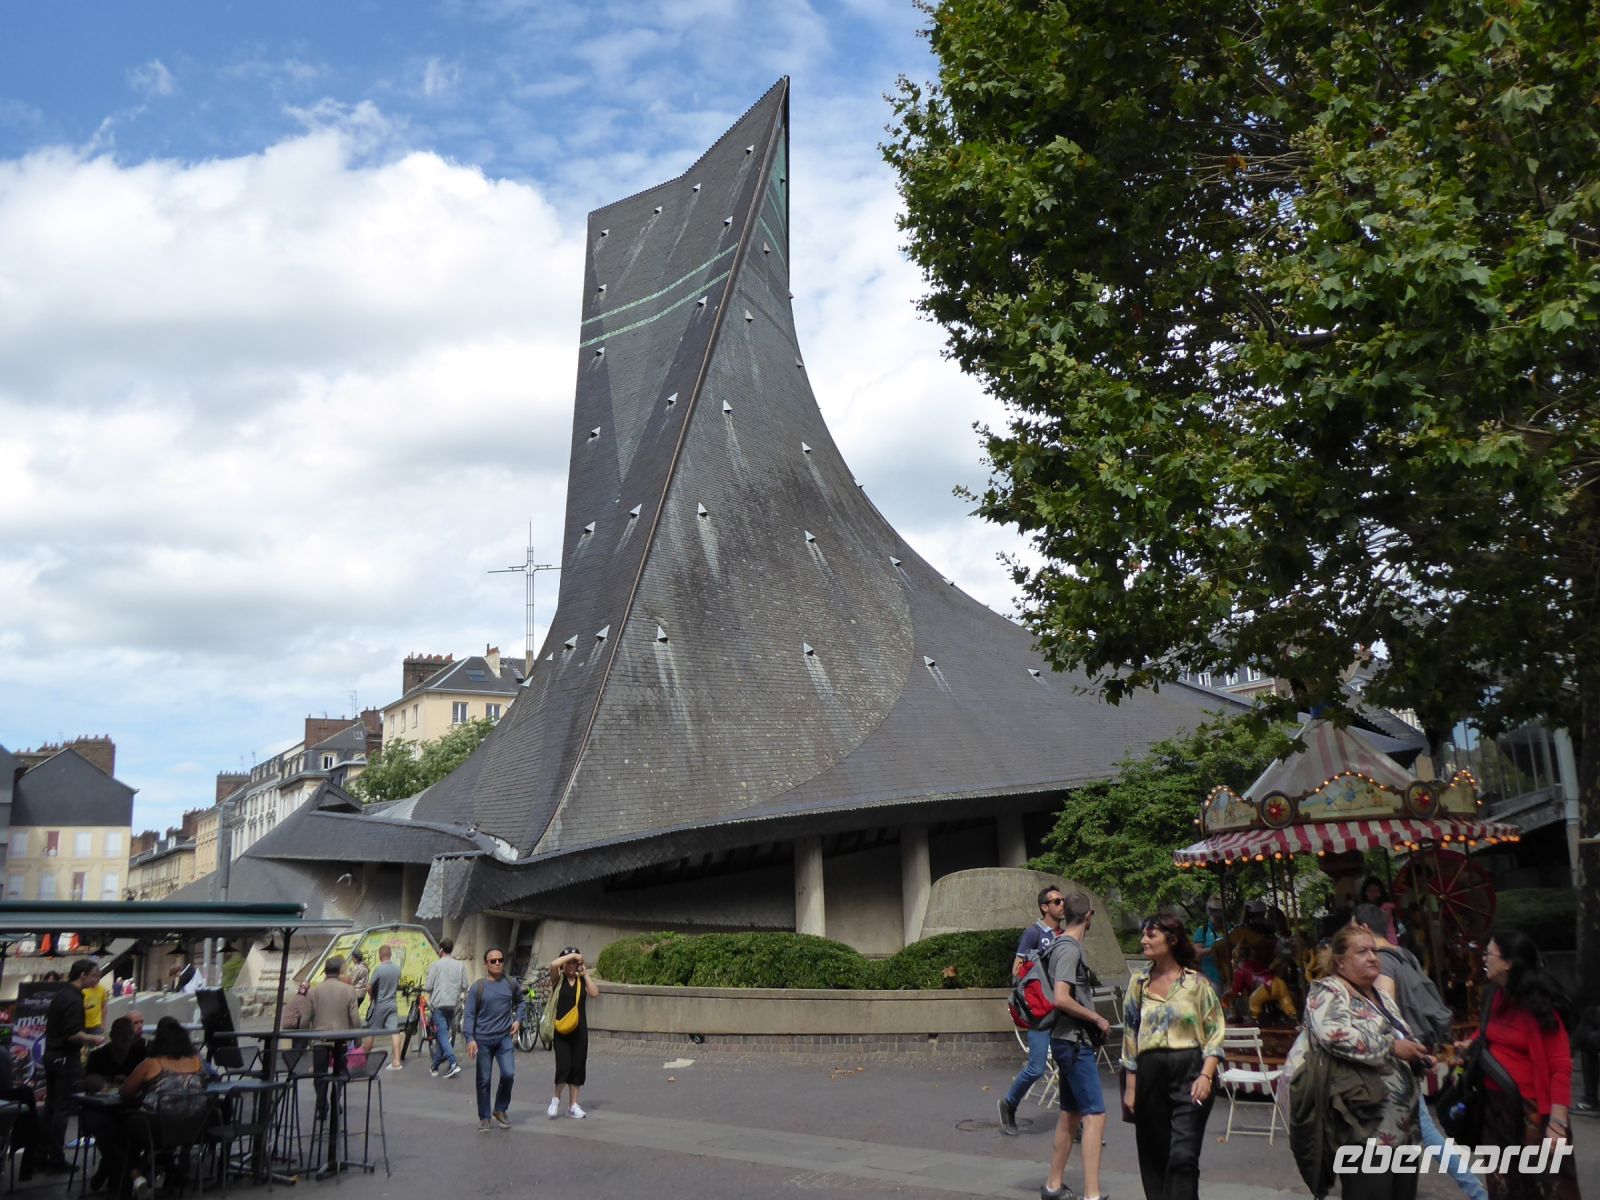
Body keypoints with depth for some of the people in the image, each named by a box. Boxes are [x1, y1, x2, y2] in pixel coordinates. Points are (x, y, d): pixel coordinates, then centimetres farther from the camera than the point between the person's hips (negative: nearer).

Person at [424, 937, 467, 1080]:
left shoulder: (437, 964, -8)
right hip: (453, 1004, 5)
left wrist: (424, 986, 14)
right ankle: (435, 1065, 25)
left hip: (438, 1005, -5)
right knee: (443, 1034, 17)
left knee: (442, 1034, -6)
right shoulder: (460, 965, 4)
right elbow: (464, 986, 6)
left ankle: (453, 1063, -21)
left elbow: (428, 987, -8)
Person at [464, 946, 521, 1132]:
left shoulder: (511, 984, 4)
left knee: (508, 1074, -10)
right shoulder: (477, 988, -6)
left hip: (505, 1038, 2)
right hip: (483, 1040, -2)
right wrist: (470, 1038, -17)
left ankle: (500, 1110, 13)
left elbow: (520, 1002, 22)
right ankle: (484, 1118, 18)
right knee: (484, 1080, 3)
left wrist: (518, 1020, 7)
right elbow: (469, 1015, -6)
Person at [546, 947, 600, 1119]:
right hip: (561, 1029, -3)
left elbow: (594, 993, -10)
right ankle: (556, 1098, 16)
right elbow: (553, 965, -23)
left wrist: (585, 974, -6)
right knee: (563, 1066, -10)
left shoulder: (582, 980, 7)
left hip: (579, 1030, 3)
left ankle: (573, 1105, 18)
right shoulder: (558, 979, -2)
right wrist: (572, 955, -15)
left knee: (578, 1066, 6)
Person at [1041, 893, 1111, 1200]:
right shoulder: (1069, 949, -17)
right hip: (1074, 1041, -10)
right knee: (1095, 1116, -11)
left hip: (1070, 1041, 10)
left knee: (1070, 1114, 16)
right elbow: (1061, 999, -26)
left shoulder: (1060, 945, 13)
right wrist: (1097, 1018, -14)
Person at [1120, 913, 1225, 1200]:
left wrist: (1206, 1075, -13)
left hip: (1190, 1071, -3)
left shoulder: (1196, 983, 0)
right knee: (1154, 1155, 7)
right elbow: (1130, 1036, 11)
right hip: (1151, 1073, 4)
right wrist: (1131, 1086, 7)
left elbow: (1215, 1033, 0)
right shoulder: (1139, 983, 9)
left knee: (1183, 1155, -10)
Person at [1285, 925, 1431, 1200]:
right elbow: (1335, 1034, -27)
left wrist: (1416, 1055, 10)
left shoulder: (1380, 997, 19)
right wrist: (1391, 1048, -22)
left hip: (1400, 1124, 9)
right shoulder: (1328, 993, -8)